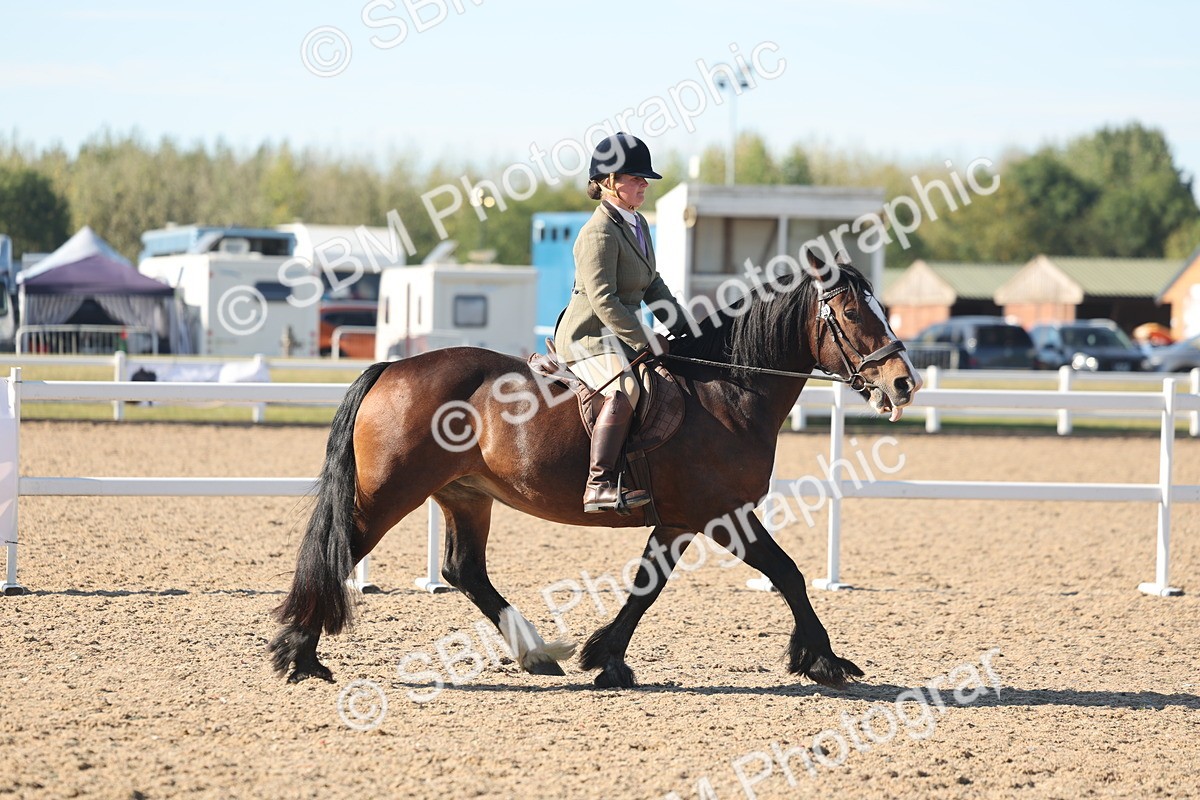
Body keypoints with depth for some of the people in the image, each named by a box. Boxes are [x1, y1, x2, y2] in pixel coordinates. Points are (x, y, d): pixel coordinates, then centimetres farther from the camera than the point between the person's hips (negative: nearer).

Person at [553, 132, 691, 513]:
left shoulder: (638, 225, 13)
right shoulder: (599, 233, -17)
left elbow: (652, 286, 22)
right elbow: (603, 301, -24)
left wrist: (684, 331, 12)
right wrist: (647, 342, -22)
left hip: (622, 336, 11)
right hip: (587, 339, -10)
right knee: (624, 389, -36)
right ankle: (599, 485, -43)